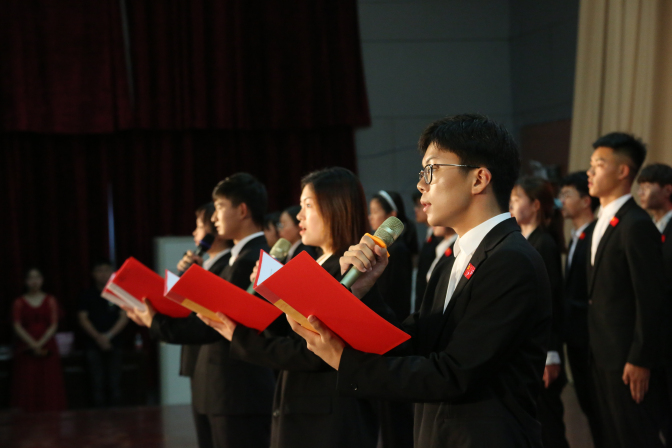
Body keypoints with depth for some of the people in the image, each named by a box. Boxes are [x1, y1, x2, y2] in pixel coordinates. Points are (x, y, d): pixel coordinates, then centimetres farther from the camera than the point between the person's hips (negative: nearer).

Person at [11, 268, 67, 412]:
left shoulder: (50, 300, 8)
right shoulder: (19, 302, 7)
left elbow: (54, 325, 1)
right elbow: (17, 327, -1)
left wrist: (40, 343, -12)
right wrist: (33, 344, -13)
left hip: (47, 348, 0)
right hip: (26, 349, 0)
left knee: (49, 385, -4)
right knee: (27, 385, -6)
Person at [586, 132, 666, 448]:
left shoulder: (636, 225, -16)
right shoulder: (604, 222, 12)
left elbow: (651, 299, -19)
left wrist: (640, 361, -19)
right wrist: (595, 349, 13)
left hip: (627, 360, -9)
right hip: (603, 355, 9)